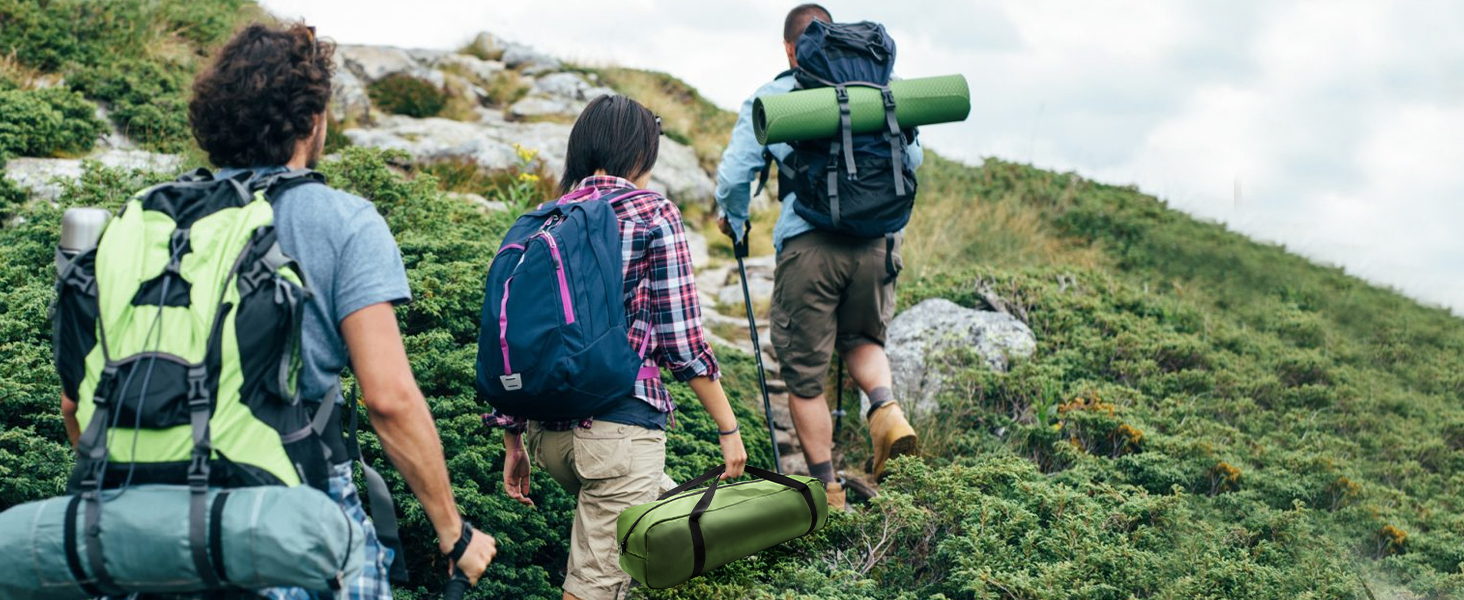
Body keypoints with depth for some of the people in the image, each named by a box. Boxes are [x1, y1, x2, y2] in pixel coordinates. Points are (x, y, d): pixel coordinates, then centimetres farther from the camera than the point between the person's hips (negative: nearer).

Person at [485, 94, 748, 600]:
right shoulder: (653, 214, -4)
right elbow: (681, 340, -7)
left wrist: (513, 439, 17)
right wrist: (729, 428, 1)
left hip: (546, 430, 7)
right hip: (616, 428, -7)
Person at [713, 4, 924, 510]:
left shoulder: (768, 101, 6)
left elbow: (733, 177, 2)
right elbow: (913, 158, 18)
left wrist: (734, 221, 22)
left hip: (808, 242, -3)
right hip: (879, 237, 3)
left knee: (805, 373, 11)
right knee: (862, 336, 28)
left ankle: (827, 490, 17)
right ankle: (886, 410, 0)